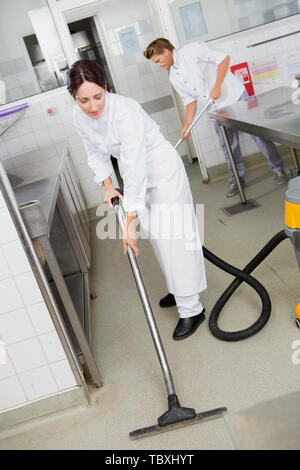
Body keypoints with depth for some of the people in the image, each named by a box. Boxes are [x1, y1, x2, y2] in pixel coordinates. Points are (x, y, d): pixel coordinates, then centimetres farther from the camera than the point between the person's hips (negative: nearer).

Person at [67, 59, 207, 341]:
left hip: (161, 167, -7)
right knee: (155, 235, 14)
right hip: (135, 170, 7)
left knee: (171, 236, -10)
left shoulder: (125, 111, -33)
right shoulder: (80, 117, -11)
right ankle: (180, 289, 33)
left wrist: (130, 222, -37)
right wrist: (108, 188, -10)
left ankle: (191, 309, 1)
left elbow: (135, 167, -36)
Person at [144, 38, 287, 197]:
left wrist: (217, 87, -21)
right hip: (217, 109, 6)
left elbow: (224, 58, -15)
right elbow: (190, 99, 11)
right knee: (228, 146, 6)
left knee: (257, 133, 0)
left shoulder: (192, 50, -13)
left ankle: (278, 169, 14)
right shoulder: (174, 77, 8)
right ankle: (237, 180, 20)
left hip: (235, 96, -6)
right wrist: (187, 124, 1)